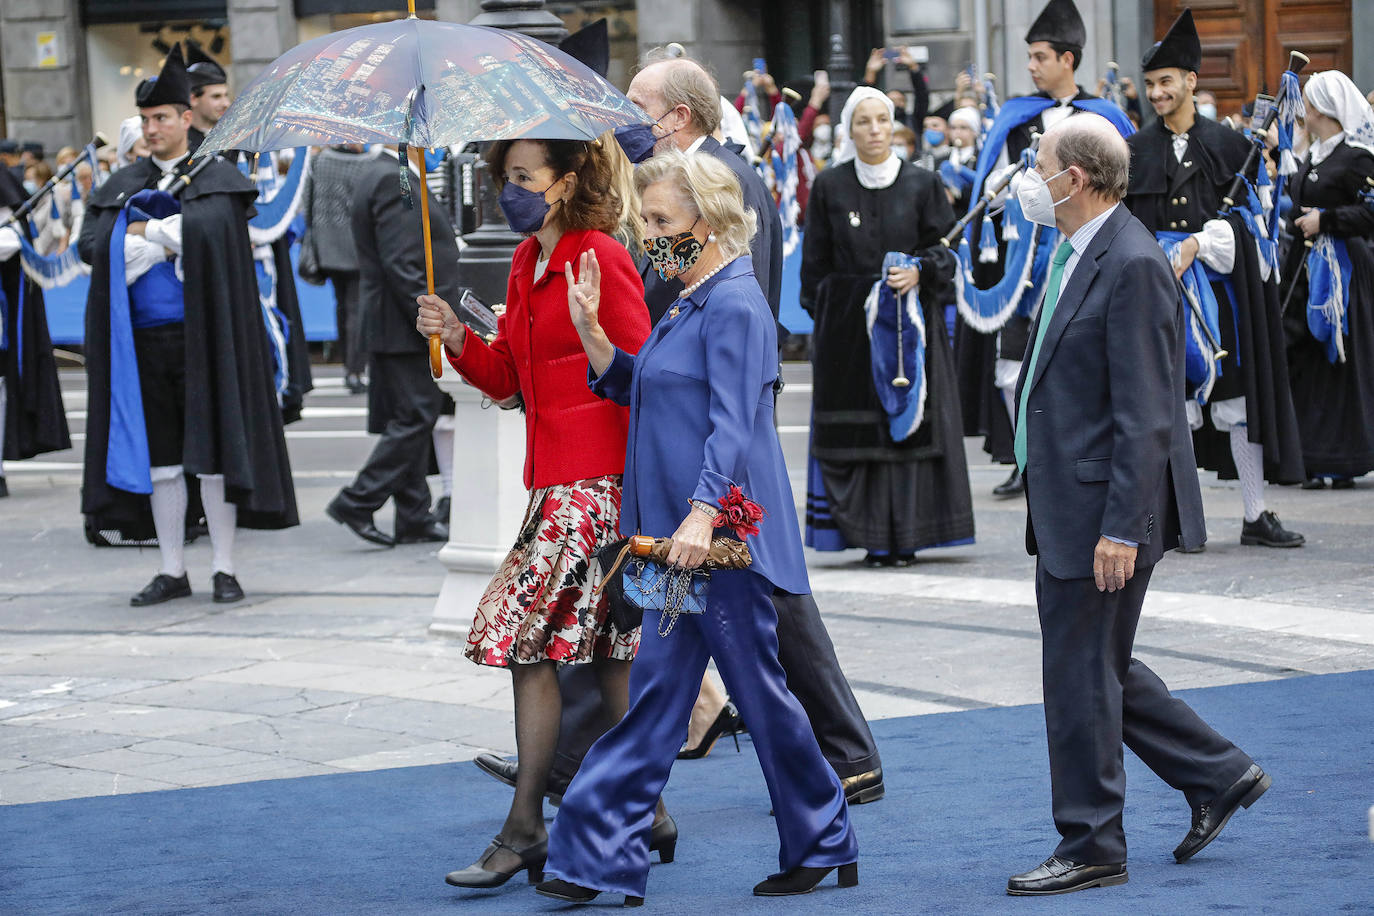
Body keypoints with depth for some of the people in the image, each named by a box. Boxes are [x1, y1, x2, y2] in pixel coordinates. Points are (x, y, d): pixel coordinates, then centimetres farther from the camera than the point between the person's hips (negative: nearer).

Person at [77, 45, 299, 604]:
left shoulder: (217, 180, 1)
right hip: (143, 340, 4)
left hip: (200, 336, -4)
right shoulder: (122, 186, 13)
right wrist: (169, 240, -10)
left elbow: (207, 228, -18)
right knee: (159, 456, 6)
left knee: (211, 452, -3)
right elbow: (90, 246, 0)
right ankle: (172, 572, 12)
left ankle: (224, 569, 4)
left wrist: (142, 233, -10)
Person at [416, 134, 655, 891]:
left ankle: (524, 830, -5)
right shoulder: (527, 264, 14)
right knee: (604, 644, 12)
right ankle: (646, 813, 20)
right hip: (552, 479, 9)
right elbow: (503, 377, 18)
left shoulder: (600, 259, -12)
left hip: (598, 480, -9)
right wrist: (456, 339, -1)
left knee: (526, 633, -10)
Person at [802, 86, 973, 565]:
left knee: (909, 425, -3)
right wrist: (821, 317, 1)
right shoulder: (830, 186, 3)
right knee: (856, 430, -3)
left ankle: (905, 538, 2)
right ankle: (873, 538, 1)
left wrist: (920, 273, -14)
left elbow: (943, 249, 5)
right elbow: (816, 261, 7)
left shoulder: (921, 184, 3)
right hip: (849, 324, 0)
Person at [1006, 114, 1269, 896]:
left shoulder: (1133, 266, -19)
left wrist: (1122, 528, -24)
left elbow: (1145, 415, -22)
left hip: (1105, 509, -10)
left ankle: (1091, 849, 9)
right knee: (1096, 668, 16)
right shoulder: (1078, 254, 13)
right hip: (1067, 506, 10)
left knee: (1083, 675, -2)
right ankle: (1219, 775, 27)